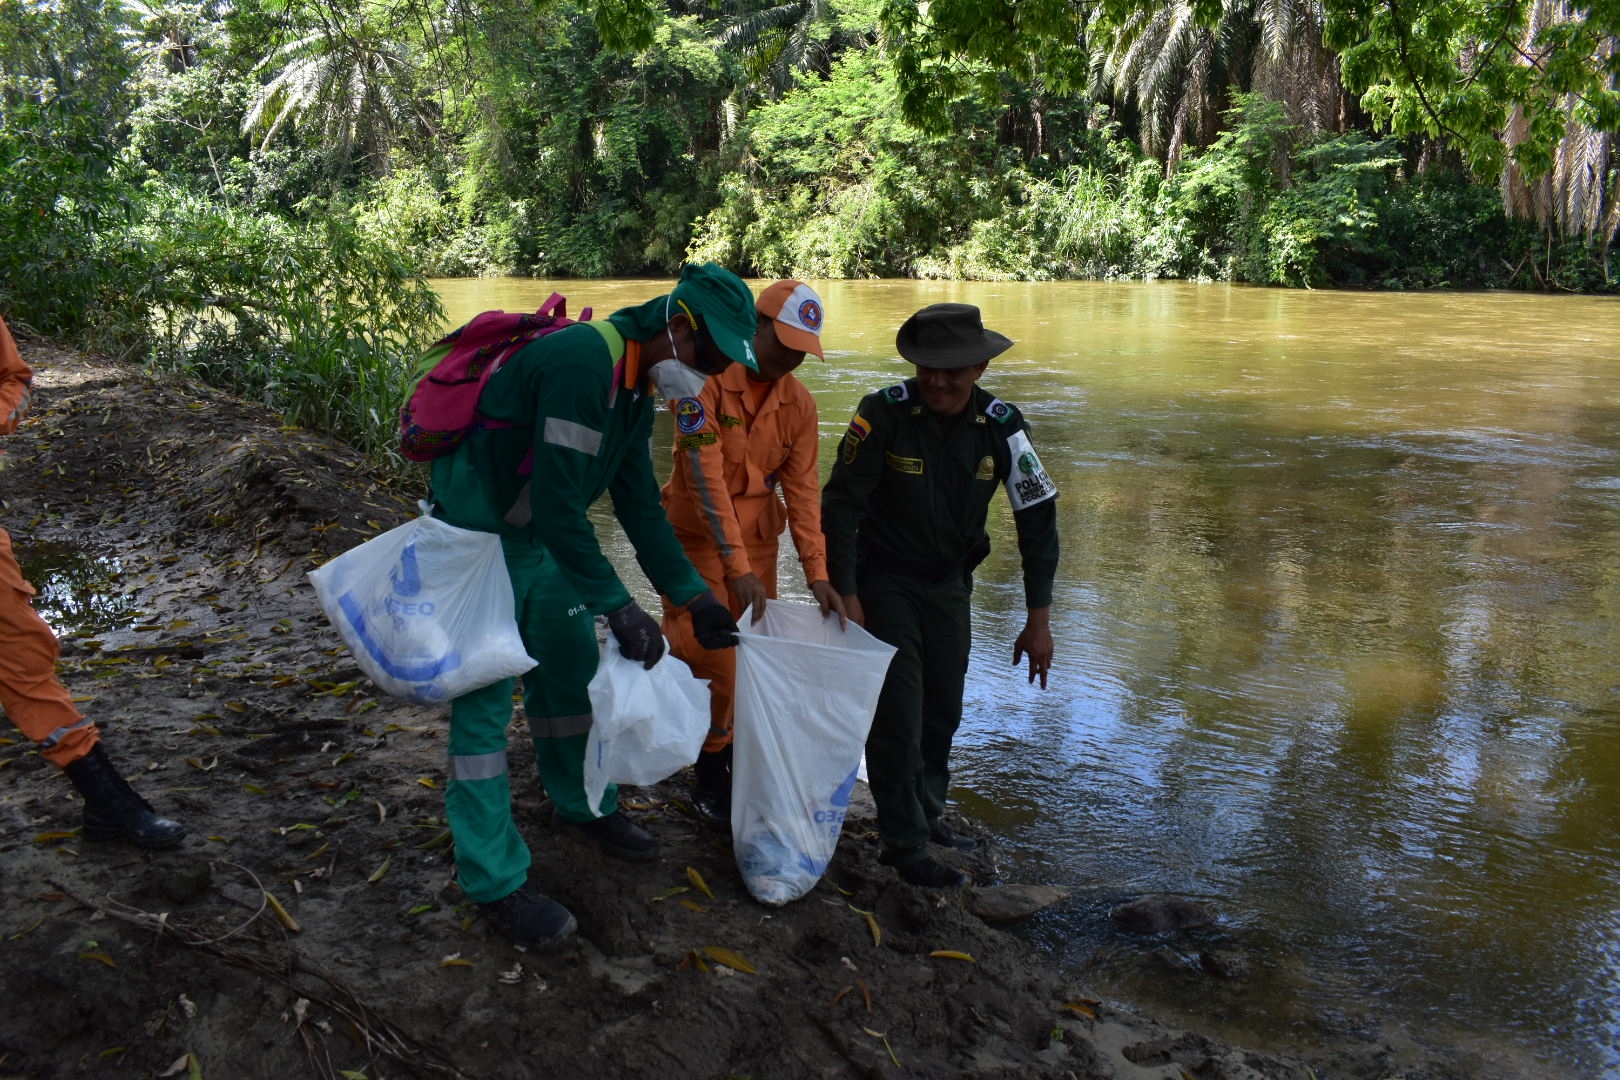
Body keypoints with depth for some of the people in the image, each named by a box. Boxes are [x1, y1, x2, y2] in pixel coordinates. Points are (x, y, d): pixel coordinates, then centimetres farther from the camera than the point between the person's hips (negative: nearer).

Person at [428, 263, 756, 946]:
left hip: (541, 541, 10)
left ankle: (582, 807, 39)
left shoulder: (635, 388, 4)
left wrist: (692, 596, 9)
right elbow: (559, 505, -31)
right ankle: (493, 881, 6)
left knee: (571, 667, 18)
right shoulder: (583, 360, -28)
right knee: (485, 701, -4)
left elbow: (639, 506, 11)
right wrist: (618, 608, -27)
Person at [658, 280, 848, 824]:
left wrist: (817, 572, -10)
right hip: (698, 539, -5)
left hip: (759, 541, 5)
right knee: (712, 663, -4)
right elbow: (705, 478, -23)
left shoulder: (799, 402, -1)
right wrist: (738, 570, -27)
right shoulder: (706, 382, -17)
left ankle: (746, 770, 23)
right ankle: (710, 776, 15)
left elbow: (802, 488, -1)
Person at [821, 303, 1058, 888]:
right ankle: (905, 844, 9)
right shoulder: (883, 413, -22)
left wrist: (1038, 620, -6)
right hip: (884, 580, -4)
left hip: (950, 581, 4)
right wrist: (846, 596, -18)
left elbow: (1038, 517, -6)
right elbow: (840, 504, -16)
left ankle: (926, 814, 36)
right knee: (898, 712, -5)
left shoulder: (1001, 426, -13)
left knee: (943, 708, 15)